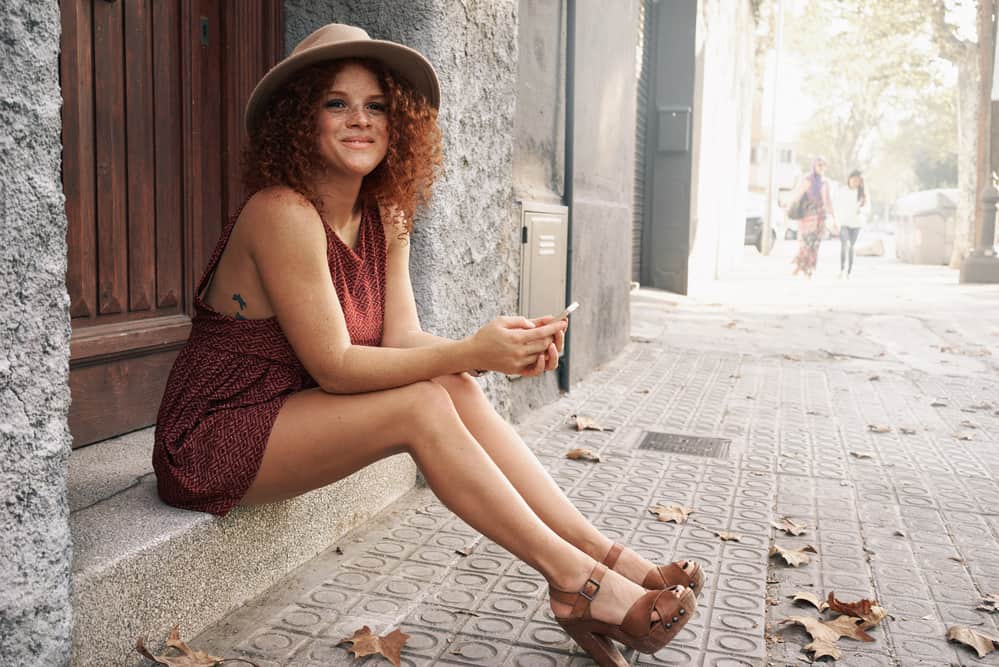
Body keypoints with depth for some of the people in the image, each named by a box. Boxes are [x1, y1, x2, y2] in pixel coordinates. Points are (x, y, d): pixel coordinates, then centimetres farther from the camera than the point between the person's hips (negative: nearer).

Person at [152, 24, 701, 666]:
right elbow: (334, 366, -23)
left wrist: (499, 349, -24)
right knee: (424, 405, -25)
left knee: (456, 389, -16)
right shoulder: (283, 213, -22)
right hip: (211, 442, -7)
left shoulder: (383, 219, 3)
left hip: (287, 418, 7)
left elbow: (403, 339, -6)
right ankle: (575, 581, -20)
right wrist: (468, 354, -30)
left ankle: (607, 555, -16)